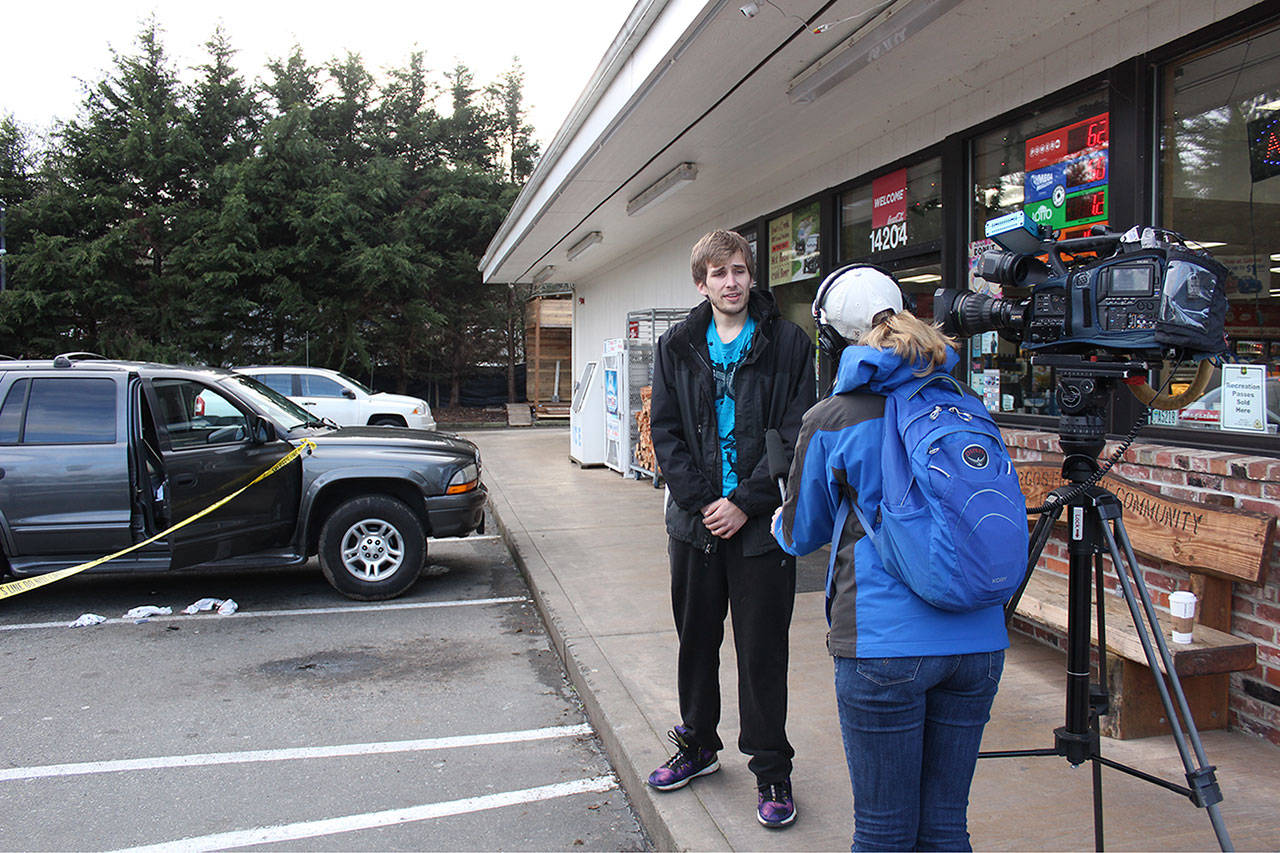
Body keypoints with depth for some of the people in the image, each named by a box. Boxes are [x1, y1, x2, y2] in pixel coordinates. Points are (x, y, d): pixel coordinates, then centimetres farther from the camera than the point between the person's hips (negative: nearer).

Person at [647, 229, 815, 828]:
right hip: (694, 521, 3)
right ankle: (698, 745, 36)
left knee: (763, 651, 5)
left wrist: (745, 503, -14)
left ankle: (771, 770, 21)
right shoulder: (677, 347, 6)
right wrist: (702, 502, -9)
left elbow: (796, 437, -7)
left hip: (761, 525, -3)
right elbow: (665, 432, 2)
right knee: (696, 639, 16)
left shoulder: (788, 344, -2)